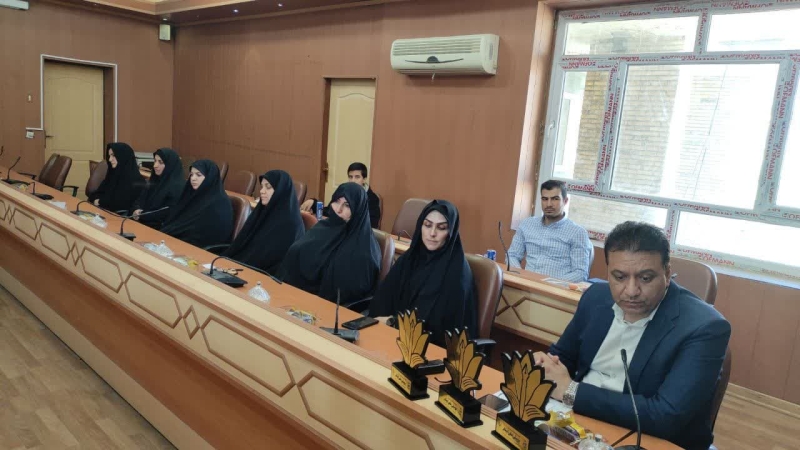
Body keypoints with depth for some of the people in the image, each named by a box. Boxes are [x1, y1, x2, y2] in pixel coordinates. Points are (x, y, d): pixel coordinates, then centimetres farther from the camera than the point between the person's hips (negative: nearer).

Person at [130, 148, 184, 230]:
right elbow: (140, 201, 14)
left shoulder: (178, 187, -12)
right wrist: (136, 210, -8)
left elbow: (169, 214, -18)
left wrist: (142, 215, -14)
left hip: (162, 229, -8)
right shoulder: (155, 181, 15)